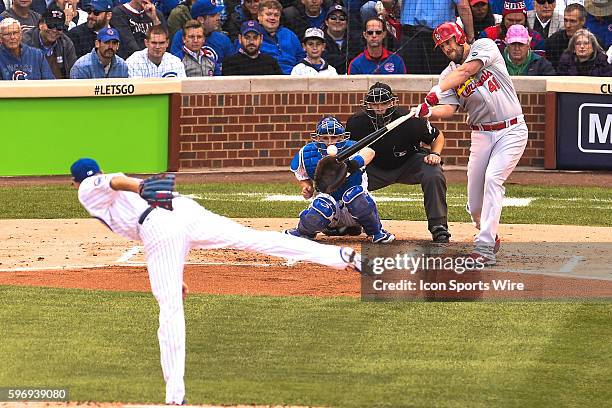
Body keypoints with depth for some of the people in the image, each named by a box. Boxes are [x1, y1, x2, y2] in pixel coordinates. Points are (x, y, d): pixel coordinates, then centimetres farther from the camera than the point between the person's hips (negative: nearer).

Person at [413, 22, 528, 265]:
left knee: (492, 178, -25)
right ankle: (490, 237, 30)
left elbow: (466, 70, -23)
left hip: (512, 131, -5)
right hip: (482, 134, 5)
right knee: (475, 207, 1)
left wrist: (438, 90, -33)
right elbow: (448, 109, -9)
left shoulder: (485, 46, -4)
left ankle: (485, 247, -27)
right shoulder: (448, 75, 6)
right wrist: (428, 111, -31)